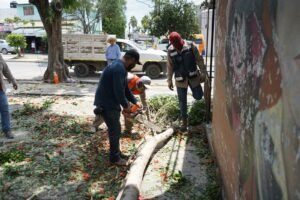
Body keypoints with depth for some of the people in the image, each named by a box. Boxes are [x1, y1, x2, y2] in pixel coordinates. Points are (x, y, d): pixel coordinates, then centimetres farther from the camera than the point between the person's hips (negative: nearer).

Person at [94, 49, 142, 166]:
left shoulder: (120, 67, 13)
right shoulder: (119, 68, -22)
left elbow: (125, 88, 19)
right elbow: (119, 91, -26)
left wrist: (135, 102, 14)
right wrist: (126, 106, -13)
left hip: (111, 102, 10)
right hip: (106, 104, -10)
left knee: (115, 129, 19)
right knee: (115, 130, -1)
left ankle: (116, 152, 32)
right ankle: (114, 158, 12)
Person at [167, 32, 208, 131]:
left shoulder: (191, 46, -9)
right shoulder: (170, 50, -4)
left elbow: (199, 60, -3)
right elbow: (170, 67, 3)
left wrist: (204, 72, -6)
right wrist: (169, 80, 3)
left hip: (193, 76, 0)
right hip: (180, 79, 1)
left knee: (198, 96, 7)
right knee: (182, 101, 5)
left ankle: (195, 87, 43)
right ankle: (184, 121, 20)